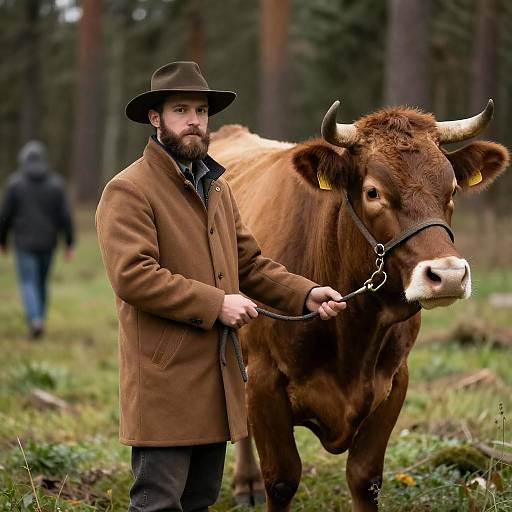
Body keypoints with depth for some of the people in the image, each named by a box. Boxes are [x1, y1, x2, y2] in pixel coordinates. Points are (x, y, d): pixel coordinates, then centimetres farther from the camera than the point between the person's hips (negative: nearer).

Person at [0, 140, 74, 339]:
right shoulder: (55, 183, -4)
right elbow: (65, 216, -6)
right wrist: (69, 244, 1)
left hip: (25, 243, -2)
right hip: (47, 243, 3)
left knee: (28, 283, 0)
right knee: (41, 282, 19)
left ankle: (35, 321, -20)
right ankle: (39, 319, 27)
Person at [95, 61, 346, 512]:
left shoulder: (218, 188, 19)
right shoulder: (127, 191, -8)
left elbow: (250, 264, 20)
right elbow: (133, 276, -19)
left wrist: (306, 294, 4)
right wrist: (215, 305, -18)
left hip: (217, 376, 8)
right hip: (164, 380, -8)